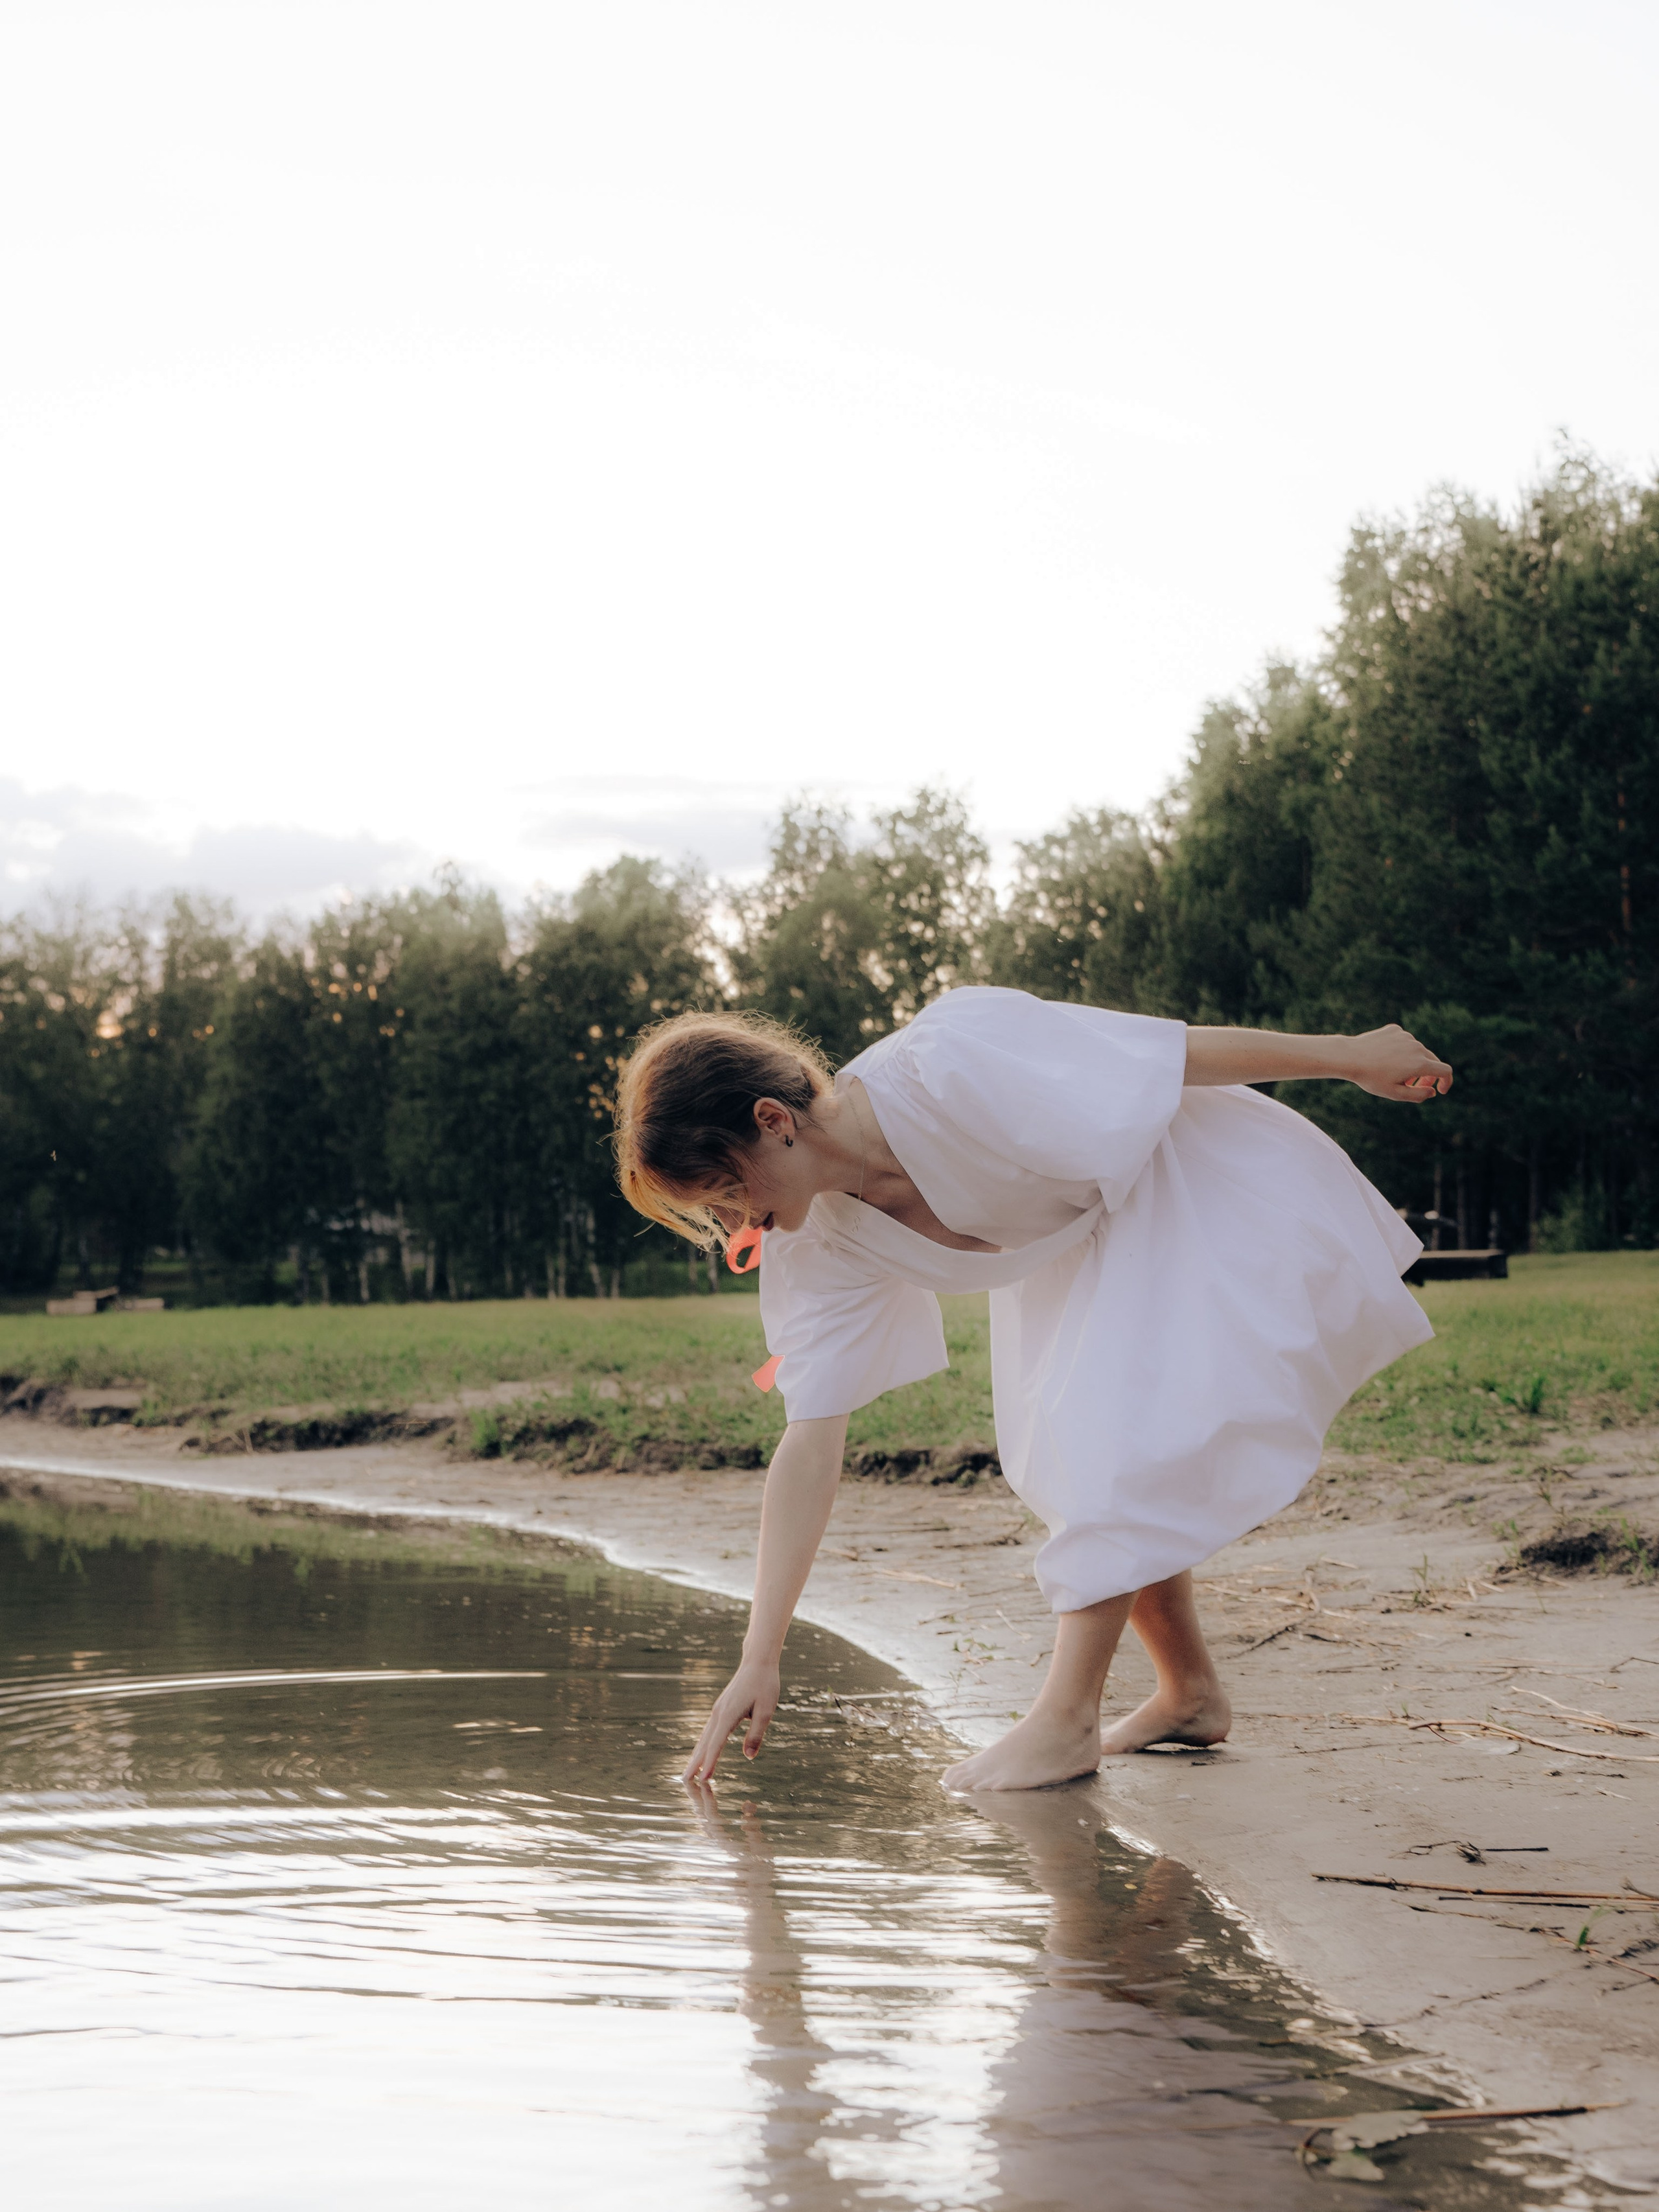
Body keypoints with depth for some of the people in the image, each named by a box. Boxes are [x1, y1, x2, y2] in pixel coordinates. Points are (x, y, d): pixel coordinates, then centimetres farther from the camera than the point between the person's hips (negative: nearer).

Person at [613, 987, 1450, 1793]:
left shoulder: (949, 1065, -36)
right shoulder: (822, 1244, -14)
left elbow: (1178, 1050, -26)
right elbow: (809, 1447, -12)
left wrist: (1350, 1057, -15)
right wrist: (759, 1662, -15)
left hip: (1205, 1186, -7)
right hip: (1081, 1244, 7)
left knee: (1113, 1436, -18)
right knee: (1063, 1460, 6)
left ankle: (1067, 1721, -12)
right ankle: (1188, 1695, 22)